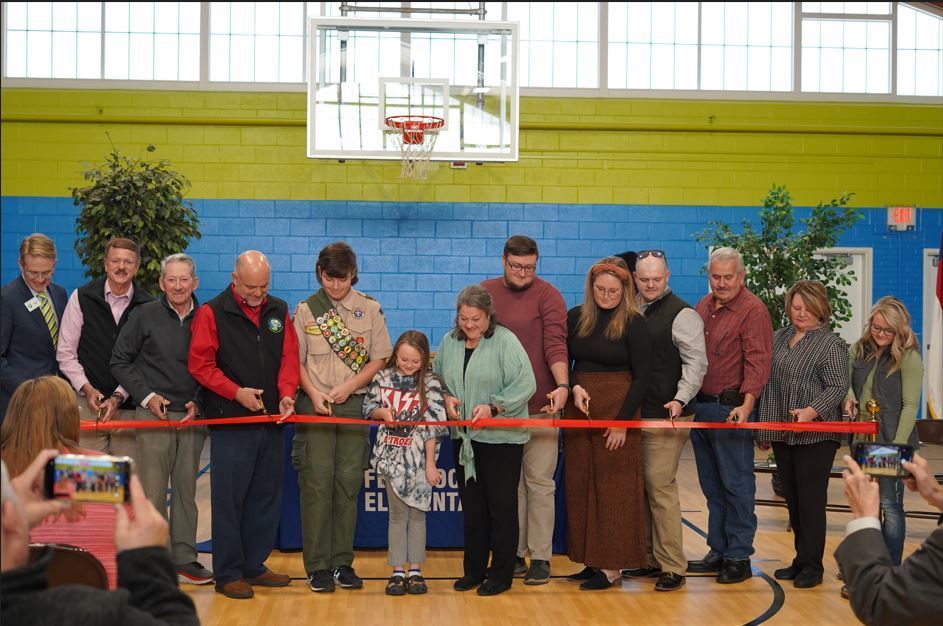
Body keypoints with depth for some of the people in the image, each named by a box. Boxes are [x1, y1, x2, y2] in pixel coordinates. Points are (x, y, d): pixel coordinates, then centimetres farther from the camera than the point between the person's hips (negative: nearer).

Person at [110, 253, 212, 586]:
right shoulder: (146, 315, 0)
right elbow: (119, 361, 3)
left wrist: (200, 402, -2)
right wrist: (146, 396, -5)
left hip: (193, 416, 2)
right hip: (154, 414, -2)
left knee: (187, 489, 7)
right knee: (153, 490, -3)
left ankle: (184, 558, 15)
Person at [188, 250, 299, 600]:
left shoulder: (278, 311, 11)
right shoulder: (212, 314, -3)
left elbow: (289, 357, 8)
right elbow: (199, 364, -7)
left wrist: (286, 394, -8)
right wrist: (236, 392, -15)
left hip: (271, 421, 5)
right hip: (230, 423, -5)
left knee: (266, 496, 10)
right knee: (229, 499, -2)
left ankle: (254, 565, 22)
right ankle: (228, 574, 6)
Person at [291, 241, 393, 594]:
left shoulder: (370, 309, 5)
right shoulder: (305, 310, 5)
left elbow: (380, 359, 4)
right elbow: (296, 360, 6)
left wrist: (348, 386, -9)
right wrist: (313, 393, -9)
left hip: (354, 405, 1)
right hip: (315, 404, -1)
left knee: (349, 484, 3)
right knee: (317, 483, -4)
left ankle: (342, 562, 10)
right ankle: (317, 565, 1)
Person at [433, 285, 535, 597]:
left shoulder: (505, 341, -10)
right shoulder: (449, 342, 7)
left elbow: (525, 384, -15)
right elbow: (436, 379, 17)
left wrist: (493, 407, -22)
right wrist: (446, 398, -3)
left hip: (502, 438, -5)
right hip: (464, 438, 5)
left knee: (501, 506, 2)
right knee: (471, 506, 12)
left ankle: (501, 574, 12)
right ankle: (473, 570, 23)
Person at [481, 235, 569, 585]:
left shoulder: (547, 296, -3)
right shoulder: (484, 294, 9)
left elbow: (555, 345, -12)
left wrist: (562, 386, -27)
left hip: (539, 405, -4)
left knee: (539, 483, 1)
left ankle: (540, 558, 7)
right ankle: (514, 555, 16)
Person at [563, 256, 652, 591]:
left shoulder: (634, 323, -6)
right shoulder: (576, 317, 6)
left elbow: (641, 377, -6)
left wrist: (622, 421, -12)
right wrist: (574, 388, -11)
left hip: (618, 412, -5)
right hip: (579, 411, 5)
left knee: (614, 488, -1)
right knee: (580, 486, 6)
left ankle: (611, 566, 3)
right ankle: (592, 560, 14)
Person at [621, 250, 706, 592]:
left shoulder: (682, 315, -6)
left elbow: (696, 361, -12)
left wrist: (681, 399, -23)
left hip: (666, 416, -7)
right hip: (635, 414, 7)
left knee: (660, 486, -8)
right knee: (639, 485, 11)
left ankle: (672, 566, -1)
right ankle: (649, 556, 22)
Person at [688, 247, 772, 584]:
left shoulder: (753, 310, -10)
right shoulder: (703, 307, 14)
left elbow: (757, 361, -19)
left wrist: (746, 403, -30)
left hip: (731, 408, -8)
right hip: (700, 405, 8)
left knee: (736, 486, -2)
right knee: (712, 486, 14)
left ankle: (739, 557, 5)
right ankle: (718, 551, 23)